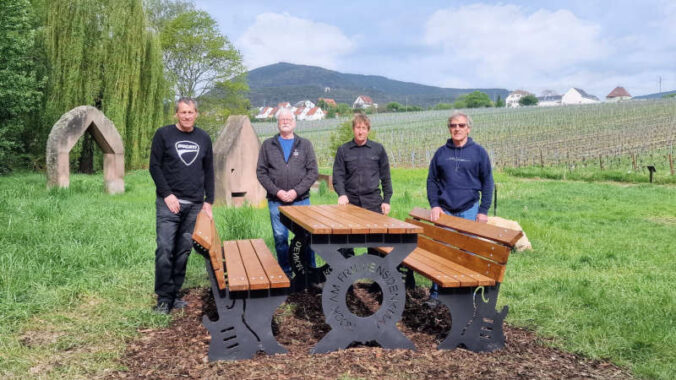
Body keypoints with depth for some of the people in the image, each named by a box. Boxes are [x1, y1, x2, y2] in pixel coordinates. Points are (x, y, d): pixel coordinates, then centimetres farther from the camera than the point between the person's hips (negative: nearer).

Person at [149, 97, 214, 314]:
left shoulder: (203, 138, 12)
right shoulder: (164, 134, 2)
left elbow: (209, 171, 15)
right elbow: (154, 166, -1)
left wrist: (208, 201, 9)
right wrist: (167, 195, -10)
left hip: (195, 205, 3)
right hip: (169, 203, -3)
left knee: (184, 251, 5)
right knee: (165, 250, -8)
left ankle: (174, 294, 15)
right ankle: (164, 298, 0)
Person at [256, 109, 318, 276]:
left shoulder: (305, 144, 8)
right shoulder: (268, 145, 9)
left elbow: (313, 171, 2)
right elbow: (261, 172, 4)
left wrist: (296, 191, -10)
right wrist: (277, 192, -9)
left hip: (301, 200, -1)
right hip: (276, 201, 1)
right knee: (280, 238, 5)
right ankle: (285, 273, 17)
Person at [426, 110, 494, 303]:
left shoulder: (478, 152, 1)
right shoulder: (441, 153, 6)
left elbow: (487, 183, 3)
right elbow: (432, 180, 9)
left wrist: (484, 210, -4)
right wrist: (434, 205, -3)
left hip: (469, 211, -1)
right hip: (444, 211, 1)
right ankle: (436, 292, 14)